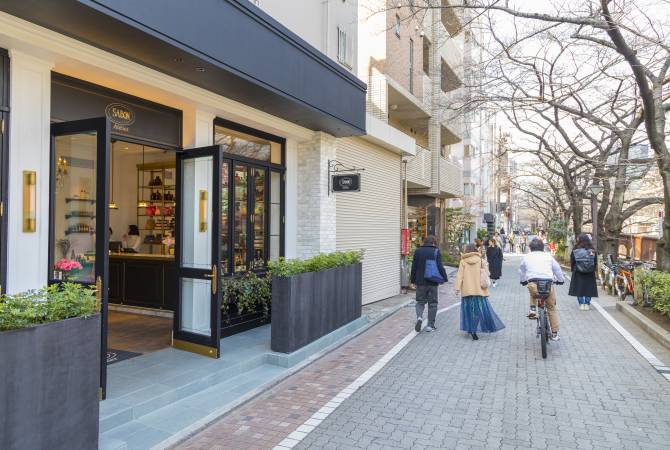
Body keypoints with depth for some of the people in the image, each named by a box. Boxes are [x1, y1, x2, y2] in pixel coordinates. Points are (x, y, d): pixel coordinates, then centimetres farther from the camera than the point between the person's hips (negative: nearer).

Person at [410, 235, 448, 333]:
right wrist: (444, 278, 2)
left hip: (420, 281, 2)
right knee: (432, 303, 9)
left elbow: (414, 267, 5)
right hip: (432, 282, -1)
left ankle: (419, 317, -13)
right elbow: (440, 267, -9)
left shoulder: (418, 251, 3)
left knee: (420, 301, 14)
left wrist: (413, 280, 13)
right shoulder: (436, 251, -5)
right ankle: (430, 325, 12)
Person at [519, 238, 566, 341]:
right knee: (552, 308, 18)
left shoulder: (527, 257, 15)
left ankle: (532, 309, 16)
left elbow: (521, 271, 27)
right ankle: (554, 334, 20)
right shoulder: (548, 256, 15)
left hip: (533, 284, 0)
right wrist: (561, 280, 41)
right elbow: (557, 269, 23)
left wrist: (523, 281, 44)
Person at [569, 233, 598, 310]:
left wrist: (573, 270, 9)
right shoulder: (593, 251, -3)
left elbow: (572, 262, -3)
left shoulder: (575, 251, -8)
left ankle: (581, 304, 9)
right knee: (589, 288, 10)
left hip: (578, 273, -1)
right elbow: (596, 263, 3)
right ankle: (587, 304, 13)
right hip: (590, 273, 1)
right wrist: (593, 270, 14)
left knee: (579, 288, 8)